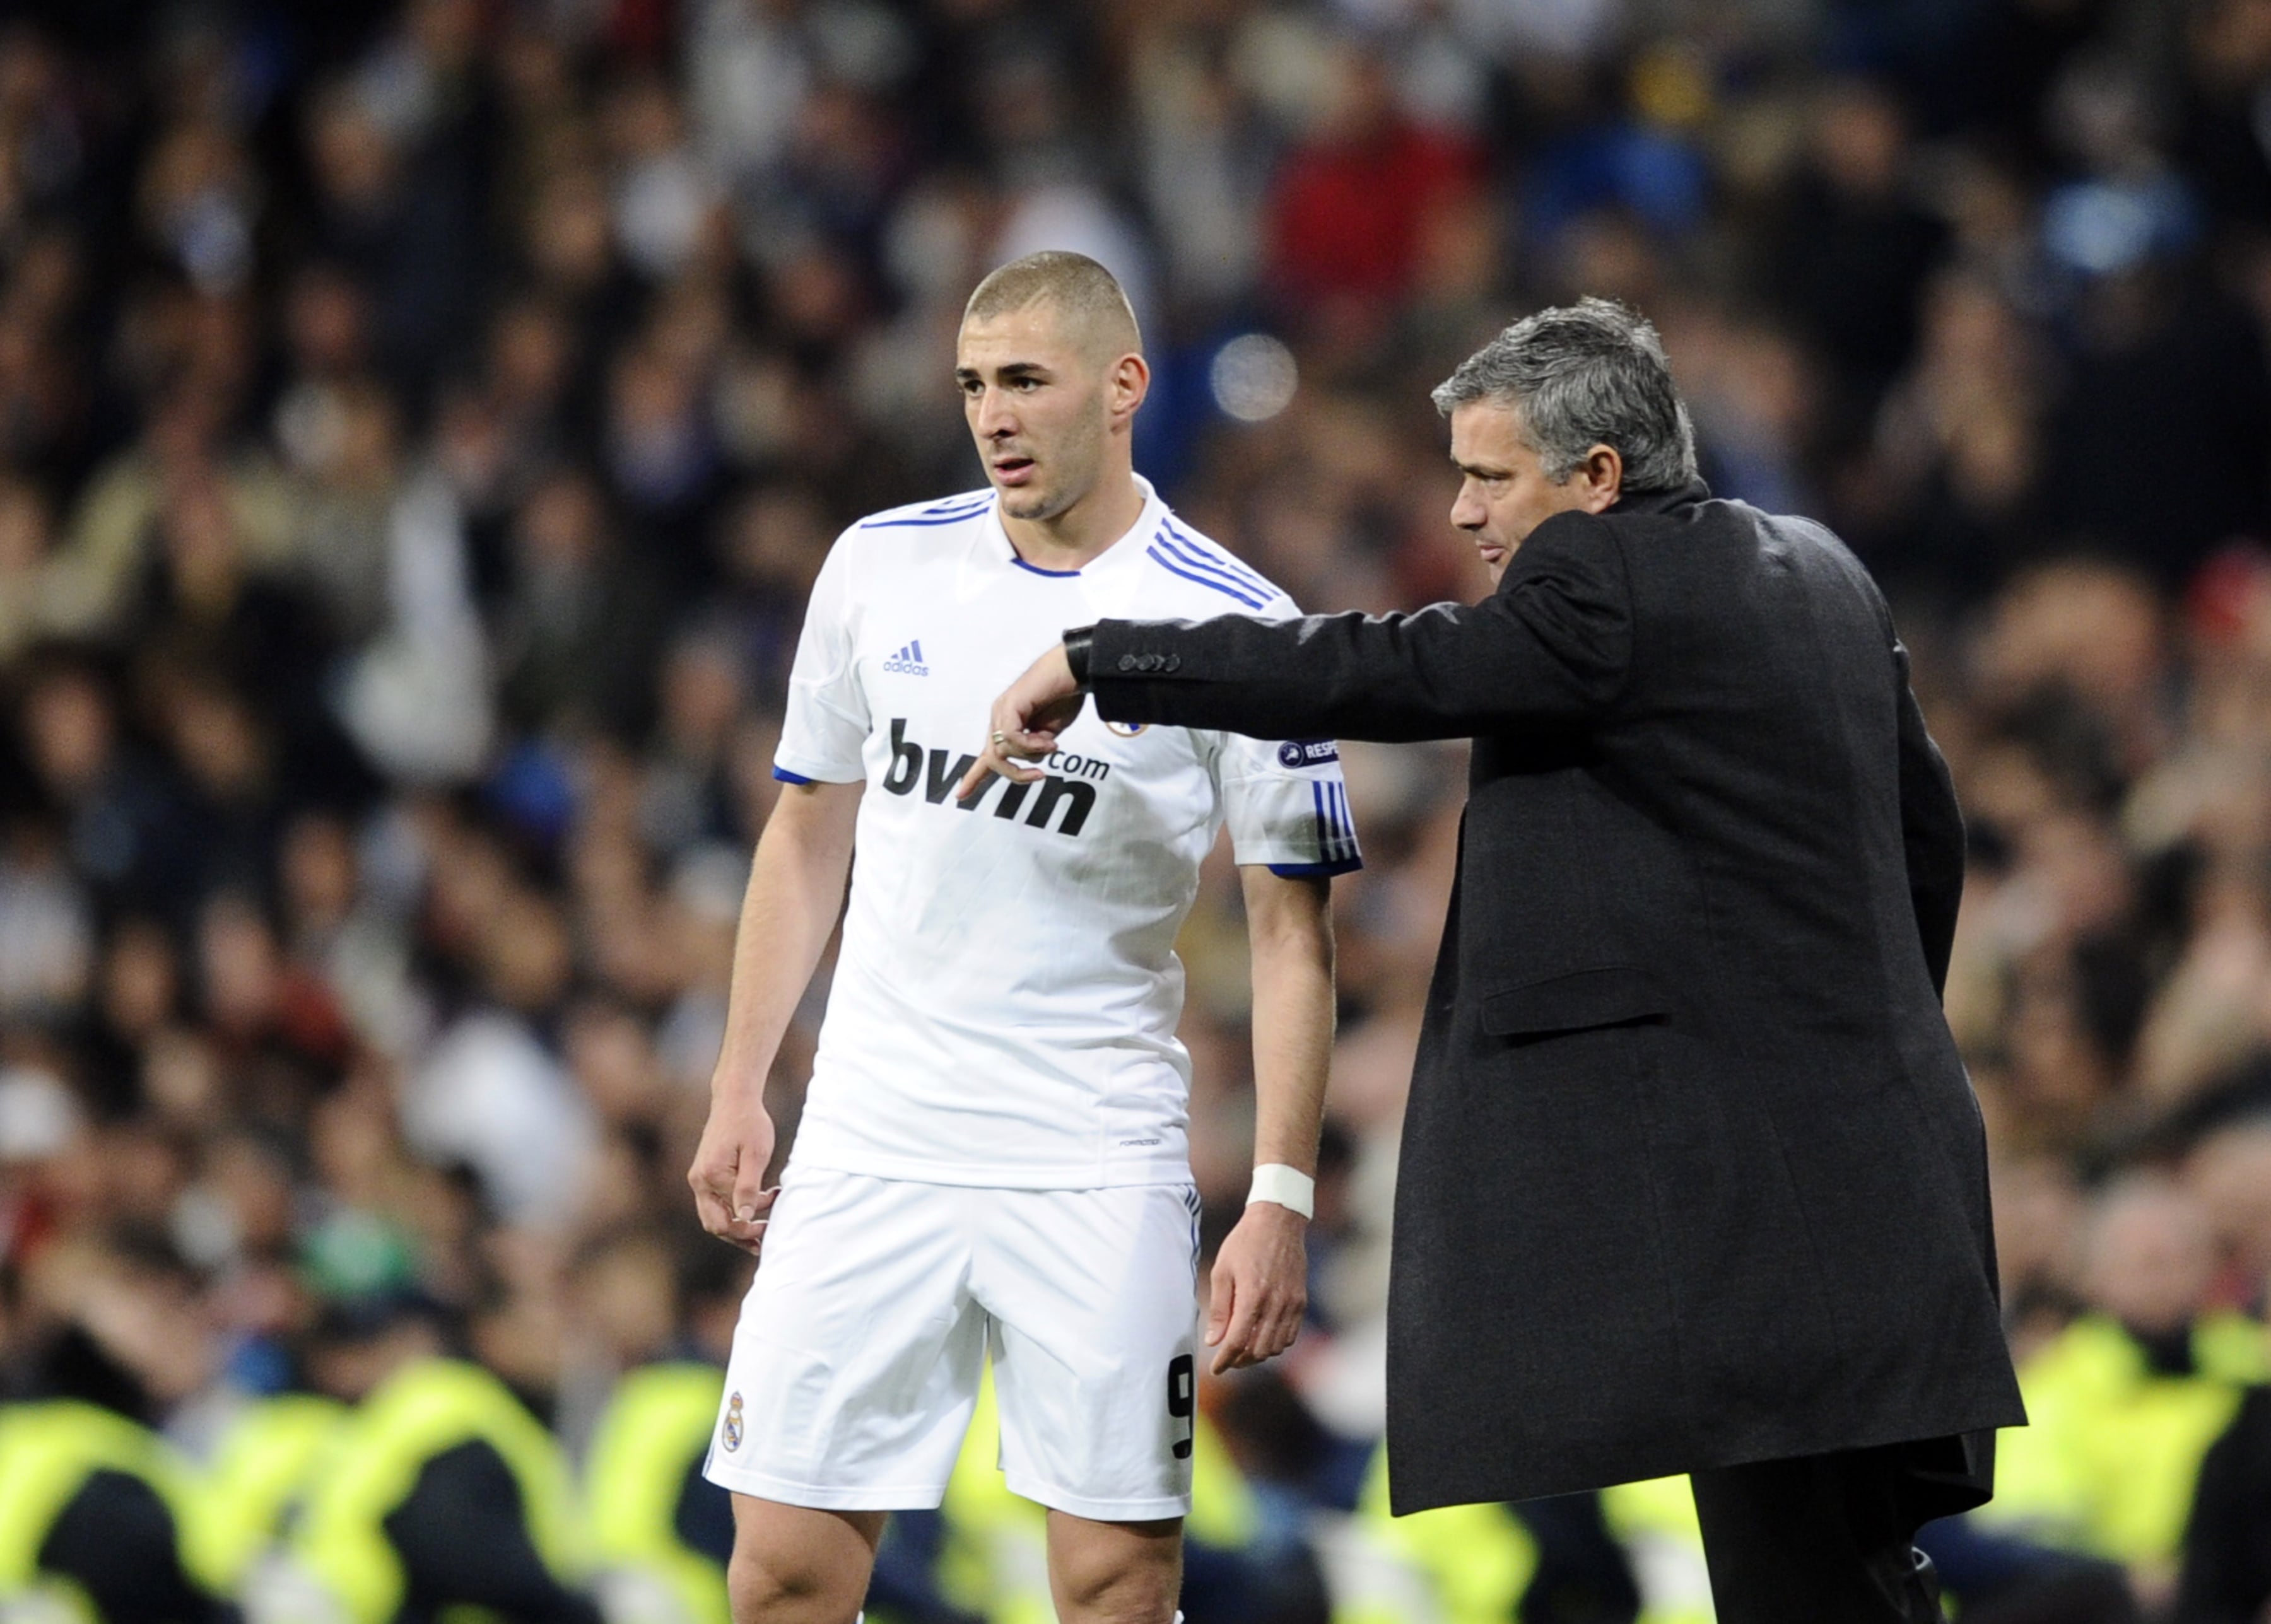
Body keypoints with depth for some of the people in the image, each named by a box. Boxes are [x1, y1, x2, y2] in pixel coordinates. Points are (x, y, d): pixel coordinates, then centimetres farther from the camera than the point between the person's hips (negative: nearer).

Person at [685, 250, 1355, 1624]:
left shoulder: (1234, 625, -6)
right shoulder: (884, 565, 5)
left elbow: (1291, 931, -4)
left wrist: (1281, 1201, -11)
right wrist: (741, 1092, 11)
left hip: (1099, 1167, -3)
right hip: (872, 1140, 3)